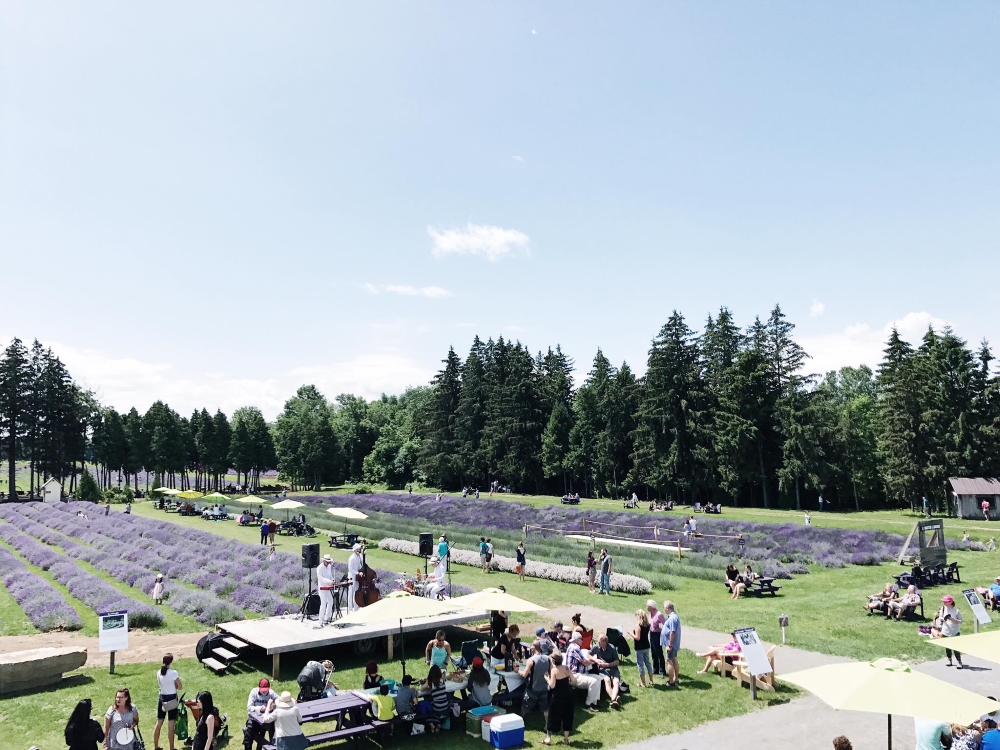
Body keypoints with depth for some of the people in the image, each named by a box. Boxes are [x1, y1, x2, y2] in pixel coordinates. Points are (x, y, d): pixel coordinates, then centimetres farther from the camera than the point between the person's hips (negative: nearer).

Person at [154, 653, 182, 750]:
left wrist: (170, 686, 3)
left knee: (159, 723, 15)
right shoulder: (173, 673, -18)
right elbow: (180, 687, -10)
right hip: (172, 698, -5)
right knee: (170, 725, 1)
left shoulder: (159, 673, -2)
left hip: (161, 698, 5)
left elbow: (162, 684, 11)